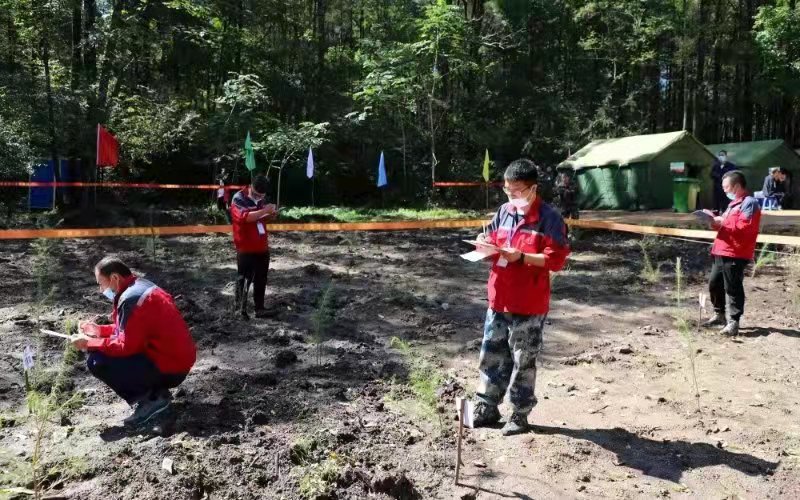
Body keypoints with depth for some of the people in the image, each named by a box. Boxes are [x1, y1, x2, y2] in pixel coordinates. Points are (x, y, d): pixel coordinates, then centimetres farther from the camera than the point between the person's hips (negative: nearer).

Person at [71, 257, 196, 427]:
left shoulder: (132, 299, -19)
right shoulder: (140, 286, 11)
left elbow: (126, 346, -19)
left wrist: (89, 343, -7)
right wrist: (100, 330, 16)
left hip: (169, 369, -10)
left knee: (97, 362, -11)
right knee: (105, 353, 19)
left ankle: (149, 400, -5)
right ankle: (155, 391, 11)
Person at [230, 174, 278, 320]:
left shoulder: (262, 198, 8)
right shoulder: (239, 198, -12)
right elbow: (244, 216, -30)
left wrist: (272, 214, 1)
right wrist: (264, 211, -33)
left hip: (262, 247, 6)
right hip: (246, 248, -6)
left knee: (261, 280, 11)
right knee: (244, 279, 4)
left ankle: (259, 308, 19)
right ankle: (240, 308, 17)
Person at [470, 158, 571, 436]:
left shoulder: (549, 218, -11)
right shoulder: (504, 212, 8)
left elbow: (555, 259, -15)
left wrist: (521, 257, -25)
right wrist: (487, 246, -5)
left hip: (529, 305, -6)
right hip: (499, 300, 6)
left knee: (523, 362, 7)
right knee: (491, 356, 14)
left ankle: (520, 414, 22)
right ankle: (486, 408, 28)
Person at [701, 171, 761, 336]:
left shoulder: (749, 203, -9)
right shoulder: (734, 203, 21)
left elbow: (743, 227, -21)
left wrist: (722, 222, -15)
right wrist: (716, 220, 6)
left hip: (736, 254, -10)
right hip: (722, 252, 10)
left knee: (733, 288, -6)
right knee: (714, 284, 15)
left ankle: (733, 322, -1)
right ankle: (720, 315, 29)